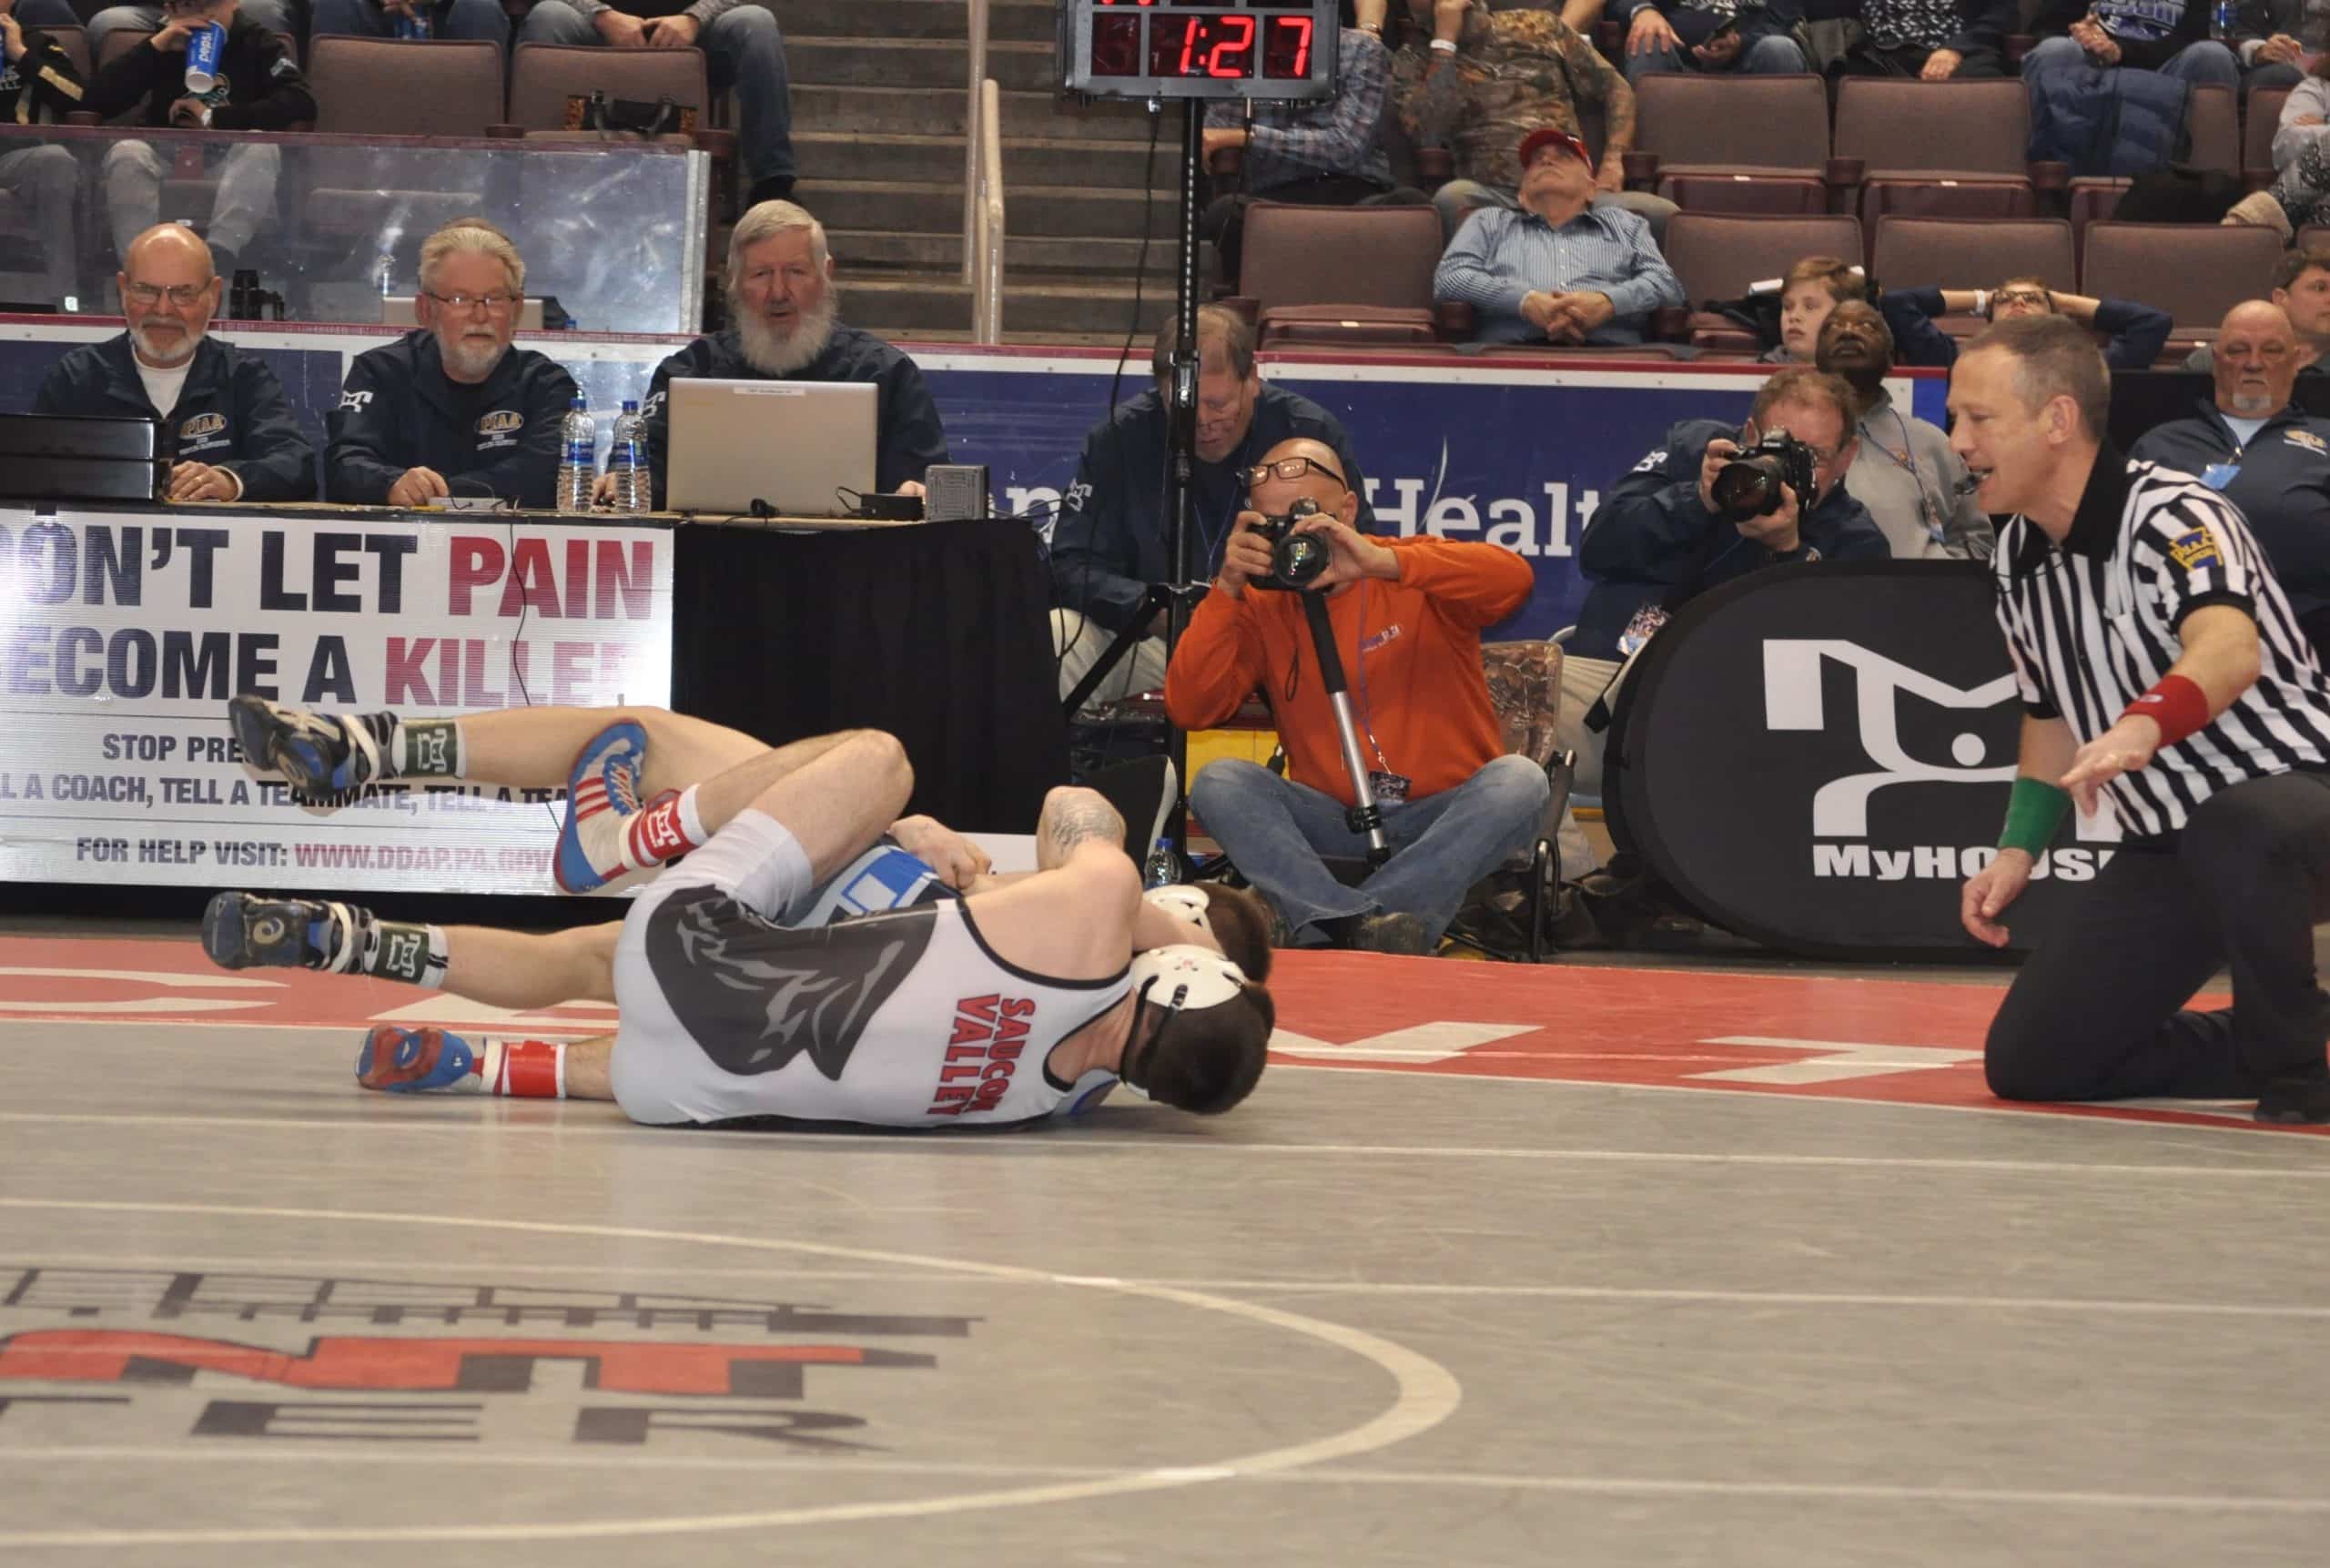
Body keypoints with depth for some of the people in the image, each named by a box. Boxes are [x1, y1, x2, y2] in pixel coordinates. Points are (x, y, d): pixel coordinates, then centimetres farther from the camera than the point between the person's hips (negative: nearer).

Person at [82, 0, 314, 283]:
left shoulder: (258, 45, 9)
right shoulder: (163, 48, 15)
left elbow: (302, 103, -9)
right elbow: (95, 102, 2)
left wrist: (215, 119, -11)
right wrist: (154, 47, -7)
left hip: (234, 164, -1)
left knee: (260, 147, -33)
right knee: (126, 152, -29)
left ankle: (219, 257, -50)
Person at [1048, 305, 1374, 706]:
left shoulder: (1312, 433, -1)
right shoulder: (1118, 439, 0)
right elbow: (1072, 567, -4)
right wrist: (1155, 611, -24)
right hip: (1153, 648, 1)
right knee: (1057, 638, -27)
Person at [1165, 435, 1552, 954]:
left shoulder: (1417, 577, -1)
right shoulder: (1260, 607, 4)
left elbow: (1515, 578, -22)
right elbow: (1190, 710, -7)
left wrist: (1384, 563, -30)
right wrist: (1227, 591, -17)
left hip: (1447, 819, -1)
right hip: (1333, 822, 1)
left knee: (1518, 781, -31)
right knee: (1220, 782, -23)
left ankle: (1328, 928, -37)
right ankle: (1366, 925, -42)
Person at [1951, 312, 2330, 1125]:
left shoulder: (2170, 516, -20)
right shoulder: (2020, 558, 4)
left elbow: (2229, 648, -42)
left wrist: (2143, 728, -60)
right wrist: (2018, 851, 10)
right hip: (2167, 848, 8)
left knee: (2234, 829, -44)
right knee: (2027, 1063, 0)